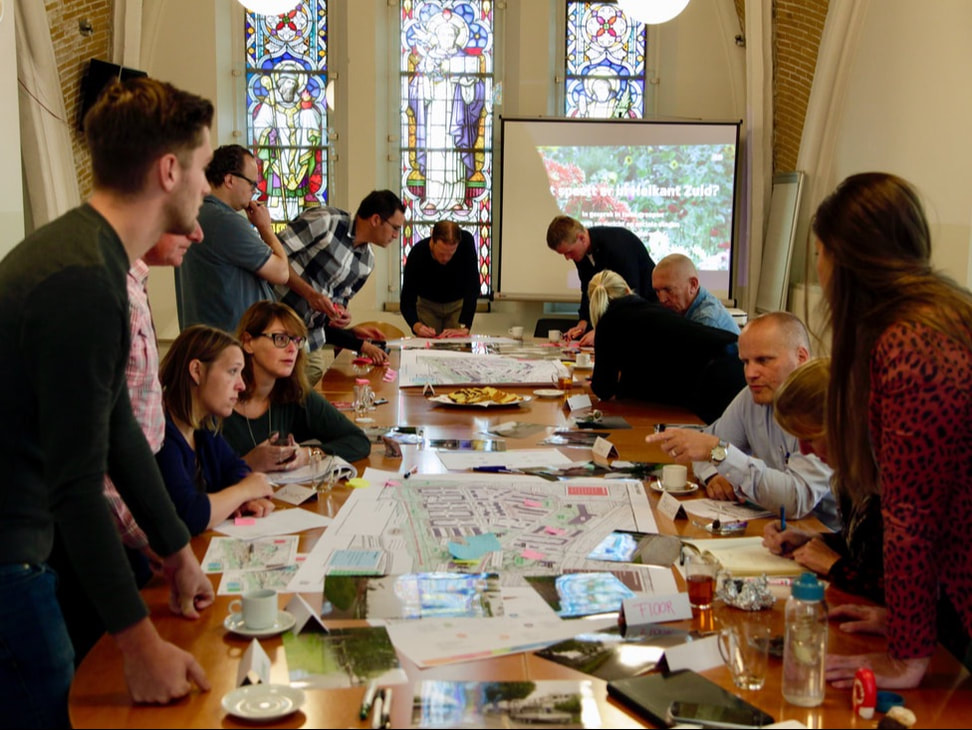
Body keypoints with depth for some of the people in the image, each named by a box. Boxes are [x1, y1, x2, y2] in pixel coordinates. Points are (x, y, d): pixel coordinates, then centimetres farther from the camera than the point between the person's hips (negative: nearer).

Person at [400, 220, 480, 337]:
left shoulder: (466, 241, -31)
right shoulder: (417, 253, -31)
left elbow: (472, 286, -34)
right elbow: (407, 301, -28)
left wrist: (464, 327, -43)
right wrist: (417, 326, -48)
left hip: (458, 303, 0)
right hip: (427, 304, 0)